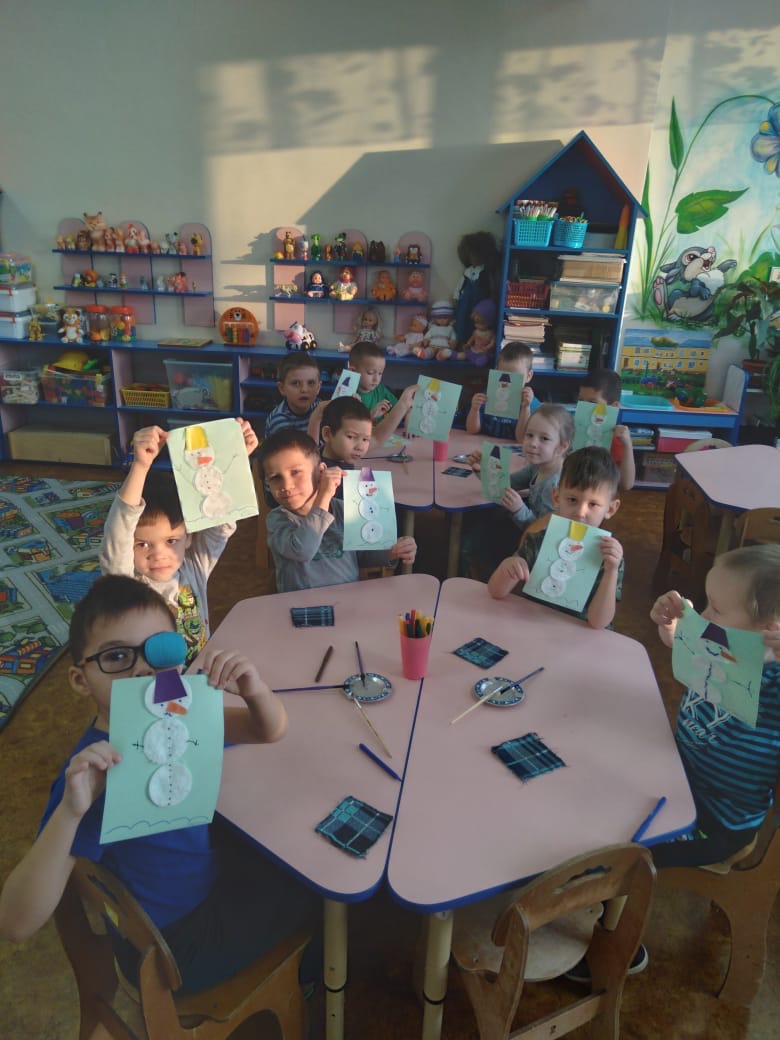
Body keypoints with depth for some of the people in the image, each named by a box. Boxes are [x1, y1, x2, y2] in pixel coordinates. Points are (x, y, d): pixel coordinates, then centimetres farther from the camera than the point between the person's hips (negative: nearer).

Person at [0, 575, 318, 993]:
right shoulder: (94, 771, -35)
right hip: (175, 949, -6)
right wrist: (70, 813, -53)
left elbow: (271, 731, -9)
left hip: (206, 869, 6)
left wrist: (253, 689, -31)